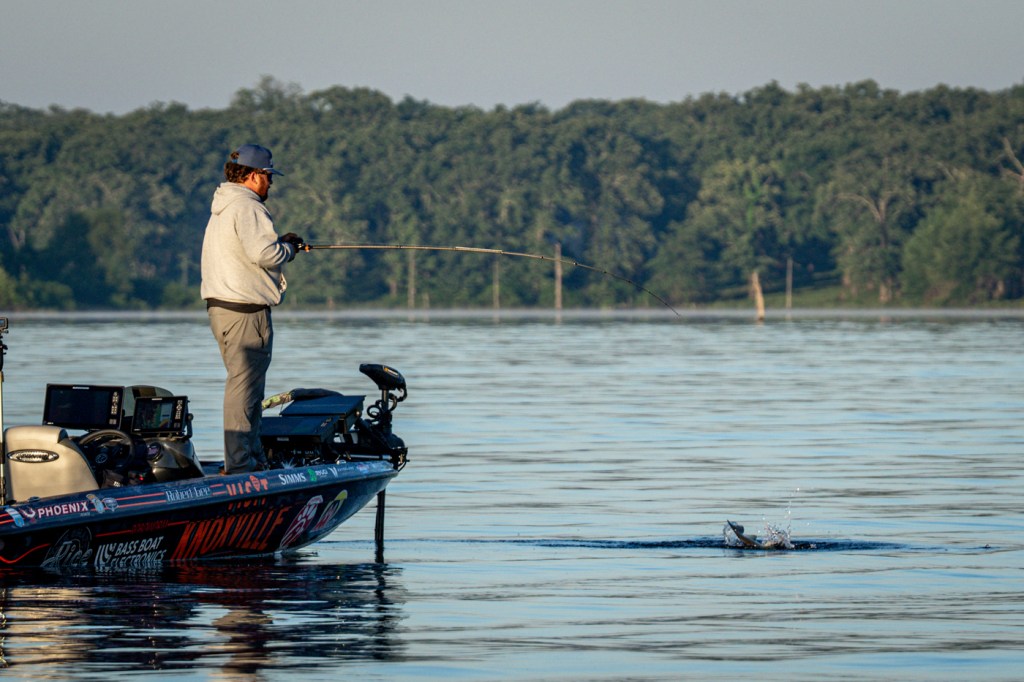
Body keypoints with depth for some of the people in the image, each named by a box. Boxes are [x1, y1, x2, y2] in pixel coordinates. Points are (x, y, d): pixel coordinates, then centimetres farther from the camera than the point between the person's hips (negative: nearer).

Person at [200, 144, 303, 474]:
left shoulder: (221, 208, 18)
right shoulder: (247, 208, -15)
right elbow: (264, 254, -25)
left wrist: (279, 243, 15)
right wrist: (288, 248, -6)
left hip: (221, 307, 11)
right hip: (246, 311, -11)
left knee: (245, 385, 16)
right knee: (244, 387, -9)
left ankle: (253, 458, 22)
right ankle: (240, 466, -9)